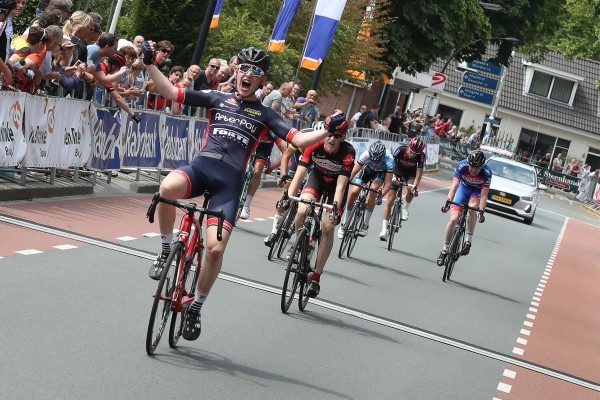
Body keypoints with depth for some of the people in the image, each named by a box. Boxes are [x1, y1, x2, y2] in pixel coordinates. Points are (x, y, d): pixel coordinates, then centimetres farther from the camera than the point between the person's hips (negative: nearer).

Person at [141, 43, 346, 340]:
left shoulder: (264, 115, 13)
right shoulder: (217, 99, 16)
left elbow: (298, 140, 3)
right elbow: (170, 92, 13)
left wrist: (328, 130, -13)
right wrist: (150, 64, 3)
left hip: (230, 181, 0)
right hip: (200, 166, 1)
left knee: (215, 248, -16)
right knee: (167, 187, -36)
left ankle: (195, 307, 9)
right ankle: (166, 251, -10)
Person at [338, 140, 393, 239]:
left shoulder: (389, 160, -39)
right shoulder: (366, 155, -37)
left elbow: (388, 183, -35)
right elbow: (353, 172, -33)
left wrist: (380, 195, -48)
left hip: (381, 172, -1)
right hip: (367, 169, 1)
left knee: (373, 190, -28)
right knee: (354, 192, -16)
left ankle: (365, 224, -13)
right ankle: (344, 224, 1)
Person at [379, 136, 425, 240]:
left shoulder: (421, 156, -27)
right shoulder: (401, 150, -30)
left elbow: (419, 174, -27)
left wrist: (415, 186, -42)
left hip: (410, 174, 0)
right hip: (397, 173, 0)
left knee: (411, 191, -32)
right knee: (390, 201, -10)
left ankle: (405, 208, 1)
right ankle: (384, 230, -7)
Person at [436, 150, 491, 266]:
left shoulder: (487, 173, -31)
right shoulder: (462, 166, -30)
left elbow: (484, 194, -30)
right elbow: (455, 184, -33)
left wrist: (481, 211, -39)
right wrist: (448, 201, -44)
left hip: (477, 191, -1)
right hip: (463, 188, 1)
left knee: (472, 208, -33)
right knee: (453, 219, -9)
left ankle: (468, 240, -17)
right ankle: (445, 249, 6)